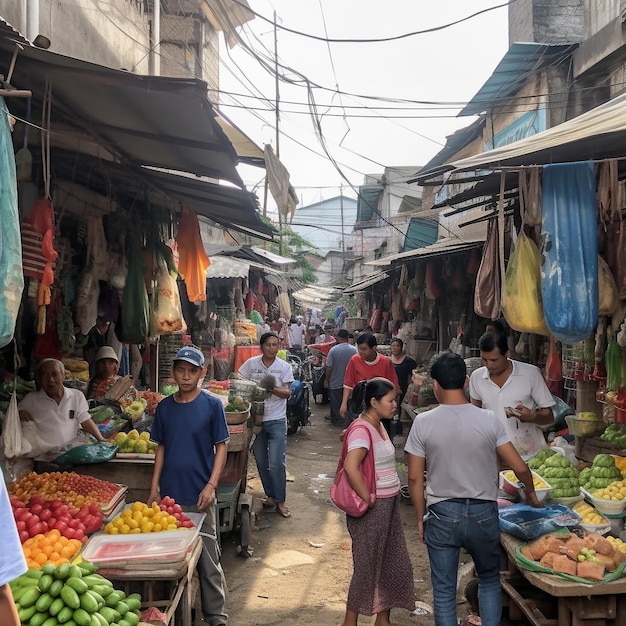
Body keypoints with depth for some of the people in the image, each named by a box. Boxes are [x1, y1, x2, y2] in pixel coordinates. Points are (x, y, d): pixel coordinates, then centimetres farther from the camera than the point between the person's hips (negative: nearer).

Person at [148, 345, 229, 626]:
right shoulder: (164, 406, 3)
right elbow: (161, 448, 10)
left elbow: (221, 447, -4)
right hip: (170, 494, 3)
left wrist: (211, 485, -13)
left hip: (200, 495, -3)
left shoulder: (212, 405, -6)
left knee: (208, 557, 5)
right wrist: (154, 487, 5)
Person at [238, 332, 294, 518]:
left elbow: (287, 392, -8)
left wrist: (272, 389, -26)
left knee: (277, 463, -5)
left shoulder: (284, 367, -2)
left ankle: (280, 501, 7)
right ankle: (270, 494, 28)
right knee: (261, 462, 11)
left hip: (277, 420, -2)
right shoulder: (251, 363, -1)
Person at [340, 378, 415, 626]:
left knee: (394, 563, 16)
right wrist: (368, 500, -24)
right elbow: (351, 467, -33)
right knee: (367, 566, 4)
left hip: (389, 503, 9)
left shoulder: (377, 425, 8)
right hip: (373, 508, -9)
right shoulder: (362, 429, -22)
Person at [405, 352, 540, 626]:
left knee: (444, 589, 11)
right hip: (483, 513, 1)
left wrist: (421, 518, 8)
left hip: (442, 514, -1)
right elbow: (520, 468, -5)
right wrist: (531, 493, 16)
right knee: (489, 580, 23)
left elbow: (415, 478, -6)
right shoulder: (489, 420, -9)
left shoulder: (424, 423, -11)